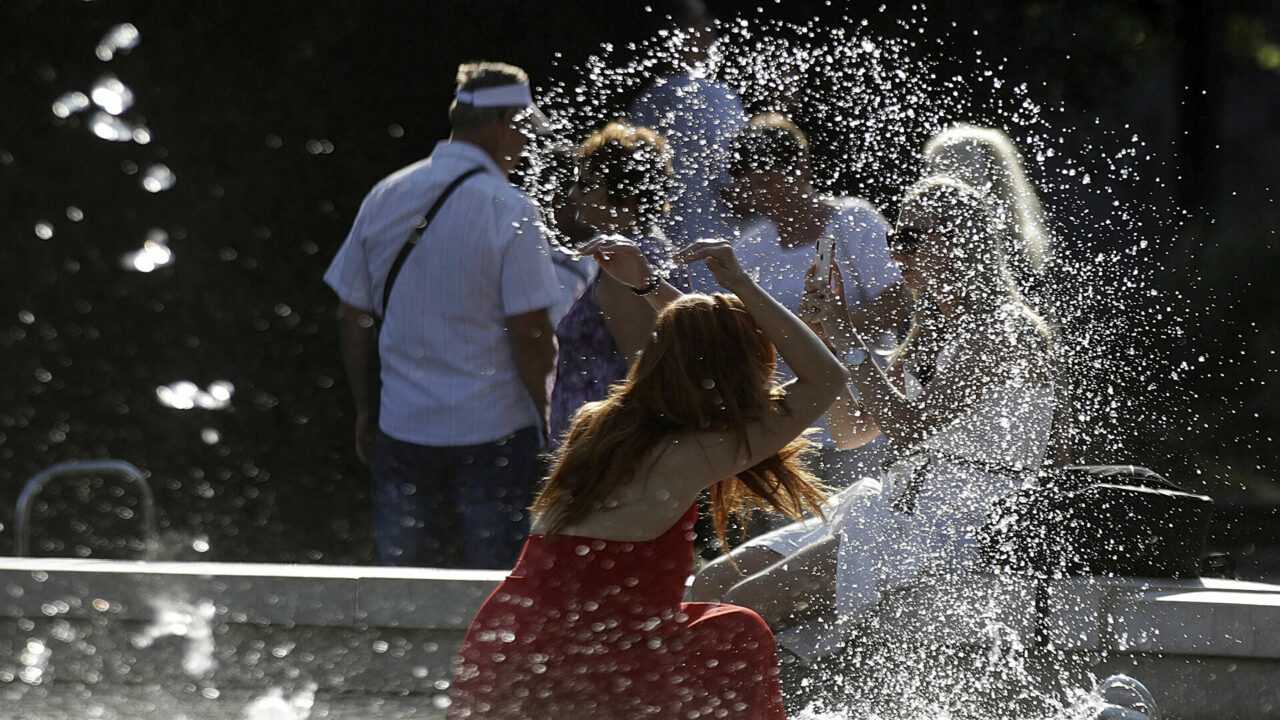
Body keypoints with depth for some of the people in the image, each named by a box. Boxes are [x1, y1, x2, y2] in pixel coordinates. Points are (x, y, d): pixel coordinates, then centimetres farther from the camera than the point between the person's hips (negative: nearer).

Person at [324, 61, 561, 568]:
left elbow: (355, 321, 9)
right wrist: (548, 416, -1)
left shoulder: (385, 198, 3)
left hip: (403, 429, 5)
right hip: (493, 431, -5)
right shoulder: (510, 211, -13)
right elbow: (531, 337, -15)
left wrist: (366, 412, 18)